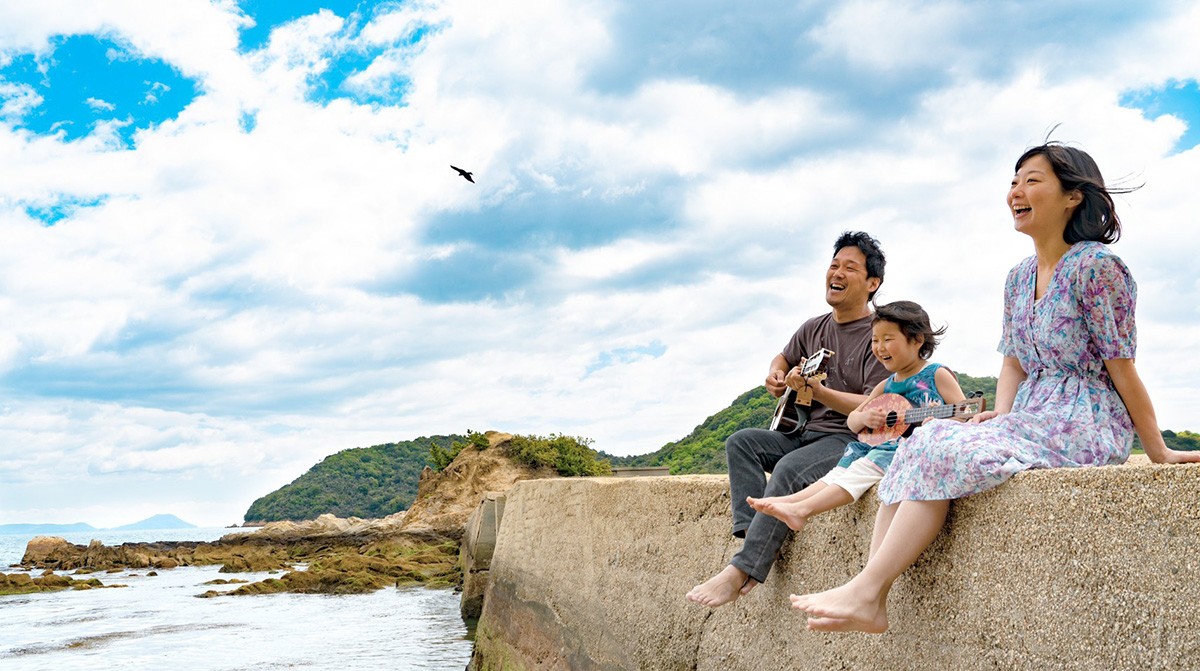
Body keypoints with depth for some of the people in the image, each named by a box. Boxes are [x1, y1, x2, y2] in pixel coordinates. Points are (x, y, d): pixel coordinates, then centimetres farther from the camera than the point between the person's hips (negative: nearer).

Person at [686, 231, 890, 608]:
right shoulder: (814, 329, 12)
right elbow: (783, 359, 33)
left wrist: (817, 391, -27)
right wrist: (775, 376, 8)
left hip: (851, 440, -8)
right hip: (803, 432, 8)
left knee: (789, 470, -33)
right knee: (741, 442, -12)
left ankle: (743, 570, -32)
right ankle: (755, 538, -27)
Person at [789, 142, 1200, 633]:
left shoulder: (1096, 266, -12)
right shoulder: (1019, 277, 14)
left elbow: (1122, 369, -10)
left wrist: (1159, 453, -6)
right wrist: (1000, 418, -1)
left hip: (1086, 426, -8)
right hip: (1030, 419, 8)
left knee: (945, 452, -25)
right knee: (919, 442, -14)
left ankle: (864, 592, -24)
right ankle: (873, 603, -23)